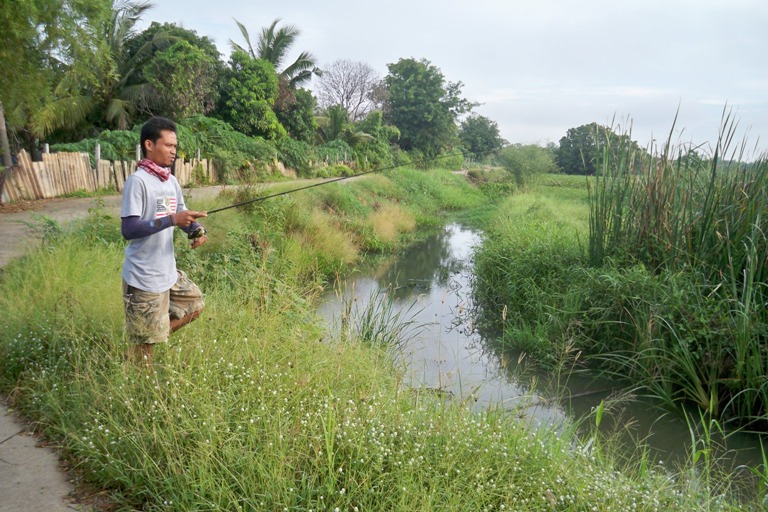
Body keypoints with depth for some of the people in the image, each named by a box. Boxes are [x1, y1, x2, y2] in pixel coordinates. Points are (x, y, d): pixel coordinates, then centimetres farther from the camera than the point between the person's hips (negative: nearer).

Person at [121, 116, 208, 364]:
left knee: (194, 304, 23)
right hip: (143, 278, -8)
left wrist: (196, 230, -8)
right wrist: (172, 220, -29)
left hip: (169, 271, 8)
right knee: (144, 341, 3)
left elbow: (182, 216, 14)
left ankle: (154, 337, 29)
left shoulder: (172, 181, 7)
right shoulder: (137, 181, -17)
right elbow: (128, 230, -23)